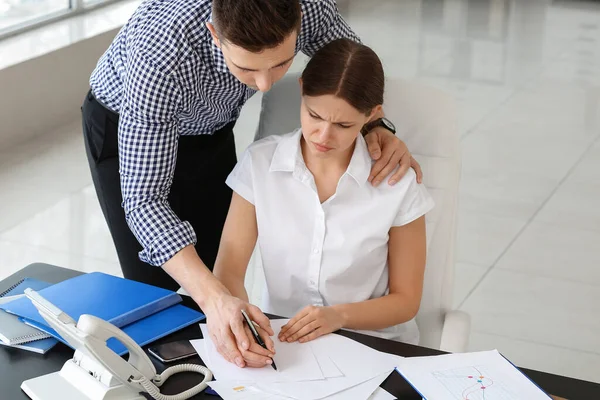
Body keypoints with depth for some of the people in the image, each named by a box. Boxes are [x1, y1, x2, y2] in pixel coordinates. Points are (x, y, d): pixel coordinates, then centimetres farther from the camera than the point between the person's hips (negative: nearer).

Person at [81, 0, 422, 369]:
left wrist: (375, 128, -31)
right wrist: (213, 297, -55)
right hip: (124, 128, -4)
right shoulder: (159, 58, -45)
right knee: (154, 284, -2)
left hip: (211, 127, 4)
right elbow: (144, 198, -42)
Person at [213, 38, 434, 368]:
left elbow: (405, 300, 0)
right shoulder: (260, 164, -3)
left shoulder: (397, 183, -8)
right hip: (280, 340, 0)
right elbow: (228, 270, -5)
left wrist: (338, 315, -18)